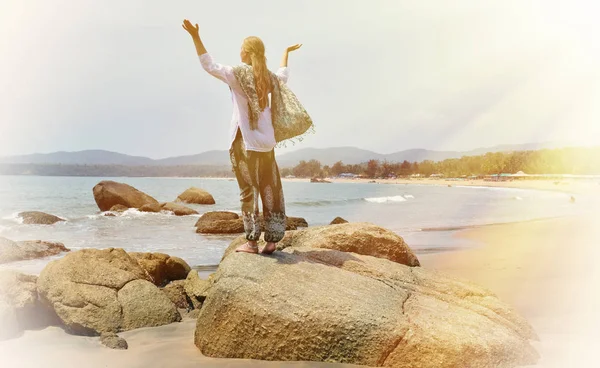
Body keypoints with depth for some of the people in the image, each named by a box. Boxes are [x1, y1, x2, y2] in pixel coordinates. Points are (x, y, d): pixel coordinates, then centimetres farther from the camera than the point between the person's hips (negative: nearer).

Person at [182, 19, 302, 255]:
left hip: (245, 142, -5)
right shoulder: (268, 78, 10)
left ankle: (252, 241, 0)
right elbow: (284, 76, 32)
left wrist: (196, 37, -6)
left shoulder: (237, 74, -7)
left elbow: (209, 65, -7)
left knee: (248, 191, -2)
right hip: (266, 142, 5)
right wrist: (286, 52, 46)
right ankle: (272, 240, 8)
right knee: (270, 190, 6)